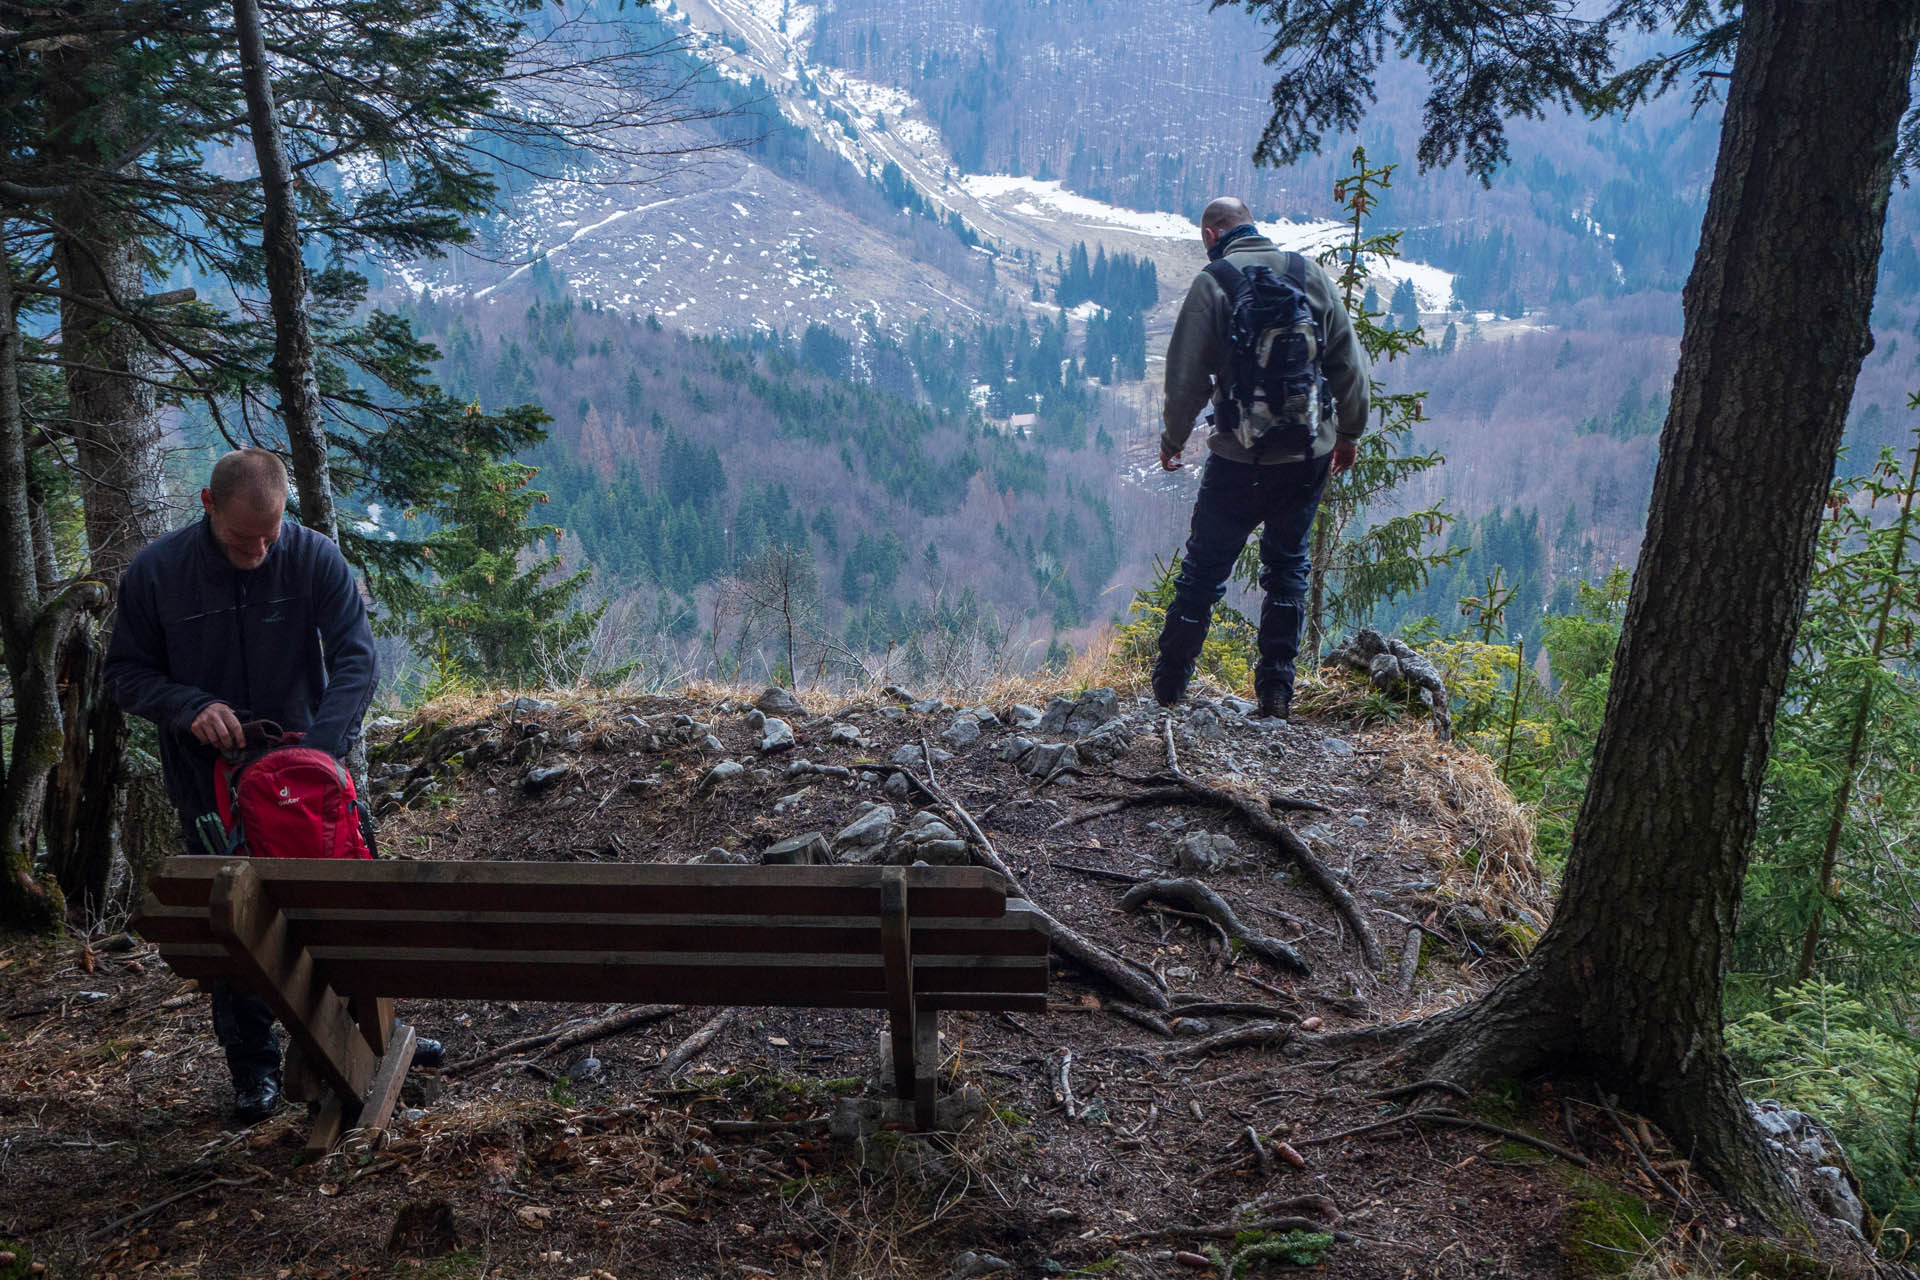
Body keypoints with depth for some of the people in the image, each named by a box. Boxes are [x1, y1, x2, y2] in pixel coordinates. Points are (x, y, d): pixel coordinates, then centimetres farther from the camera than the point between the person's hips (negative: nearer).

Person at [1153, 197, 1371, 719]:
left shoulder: (1213, 283, -7)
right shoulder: (1310, 273, 4)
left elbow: (1186, 375, -9)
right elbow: (1350, 362, 7)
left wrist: (1172, 438, 7)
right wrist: (1350, 432, 19)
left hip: (1240, 460, -3)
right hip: (1310, 456, 3)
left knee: (1203, 569, 10)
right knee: (1288, 566, 17)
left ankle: (1168, 686, 20)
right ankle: (1276, 691, 17)